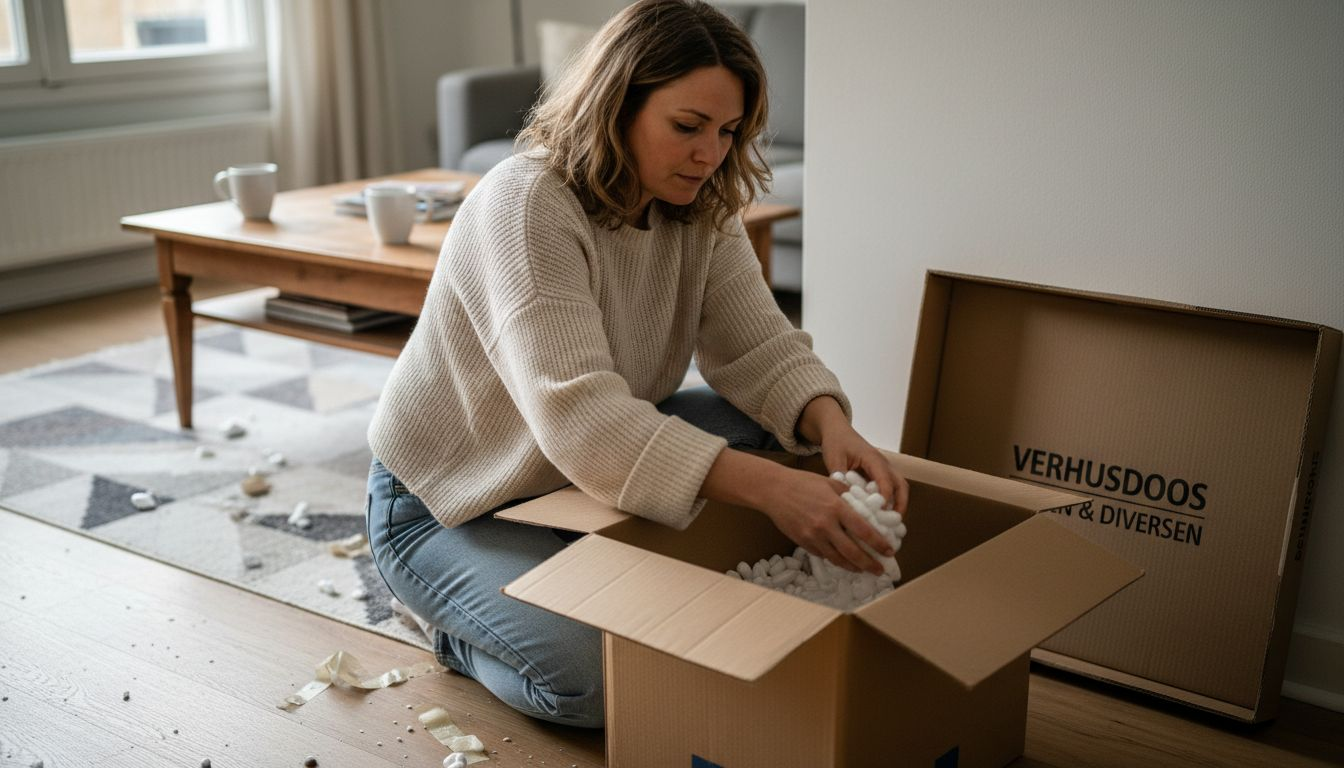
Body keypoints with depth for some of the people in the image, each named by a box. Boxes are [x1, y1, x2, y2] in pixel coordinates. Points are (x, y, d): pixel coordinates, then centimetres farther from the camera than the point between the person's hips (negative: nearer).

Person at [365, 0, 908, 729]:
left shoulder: (701, 212, -5)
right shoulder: (525, 204, -29)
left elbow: (761, 348, -10)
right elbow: (579, 415, -40)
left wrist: (830, 426, -33)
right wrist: (769, 488, -49)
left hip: (594, 475, 7)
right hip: (450, 504, -6)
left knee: (777, 434, -12)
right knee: (603, 675, -27)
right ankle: (465, 634, 4)